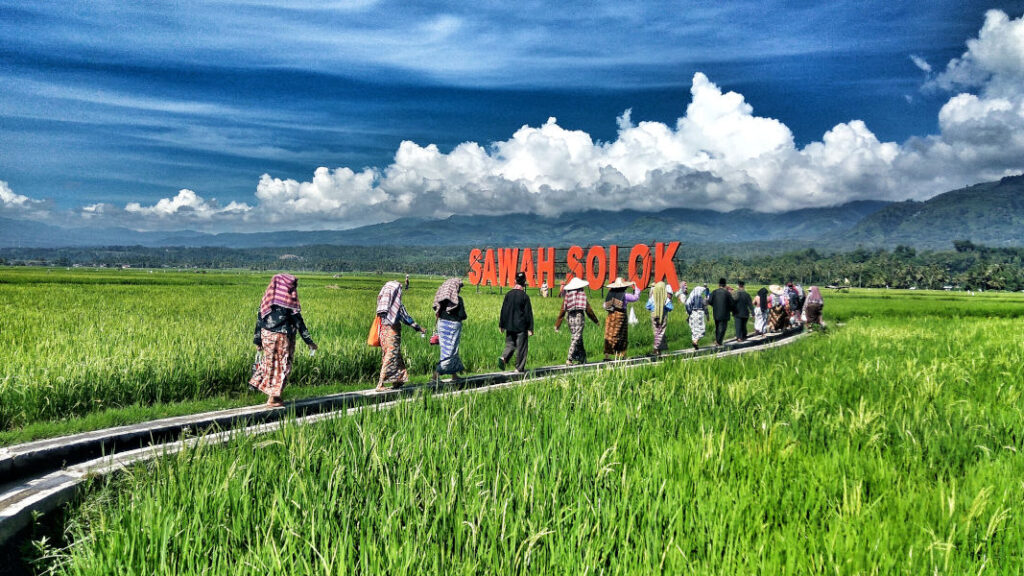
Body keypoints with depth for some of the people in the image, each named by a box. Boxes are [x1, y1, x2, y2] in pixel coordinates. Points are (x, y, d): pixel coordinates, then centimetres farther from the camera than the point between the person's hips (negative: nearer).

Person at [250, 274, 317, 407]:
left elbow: (259, 319, 7)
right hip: (283, 337, -5)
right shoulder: (289, 299, -9)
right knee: (282, 366, 5)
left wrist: (258, 341, 14)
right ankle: (274, 397, 8)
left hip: (267, 335, 5)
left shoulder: (267, 298, 5)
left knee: (270, 363, 20)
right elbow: (298, 321, -8)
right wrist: (309, 341, -3)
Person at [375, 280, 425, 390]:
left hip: (384, 332, 7)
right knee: (391, 357, -4)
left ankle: (397, 381, 25)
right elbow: (406, 318, -11)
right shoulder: (397, 305, -14)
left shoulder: (382, 304, 6)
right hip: (393, 333, -7)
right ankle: (380, 384, -7)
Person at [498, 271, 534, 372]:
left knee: (510, 344, 15)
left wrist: (501, 325, 13)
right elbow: (528, 313, -9)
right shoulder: (525, 296, -11)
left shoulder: (509, 294, 0)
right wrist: (530, 328, -5)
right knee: (521, 347, 6)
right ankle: (519, 367, 9)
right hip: (521, 326, -4)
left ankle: (503, 357, -10)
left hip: (509, 326, 4)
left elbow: (504, 310, 5)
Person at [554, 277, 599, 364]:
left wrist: (557, 324, 6)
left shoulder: (567, 295, 3)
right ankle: (569, 359, -10)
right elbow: (588, 310, -1)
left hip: (571, 319, 4)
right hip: (579, 317, -4)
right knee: (576, 338, -3)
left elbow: (562, 310, 1)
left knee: (579, 340, 16)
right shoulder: (582, 295, -4)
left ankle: (582, 359, 21)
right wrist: (596, 320, 12)